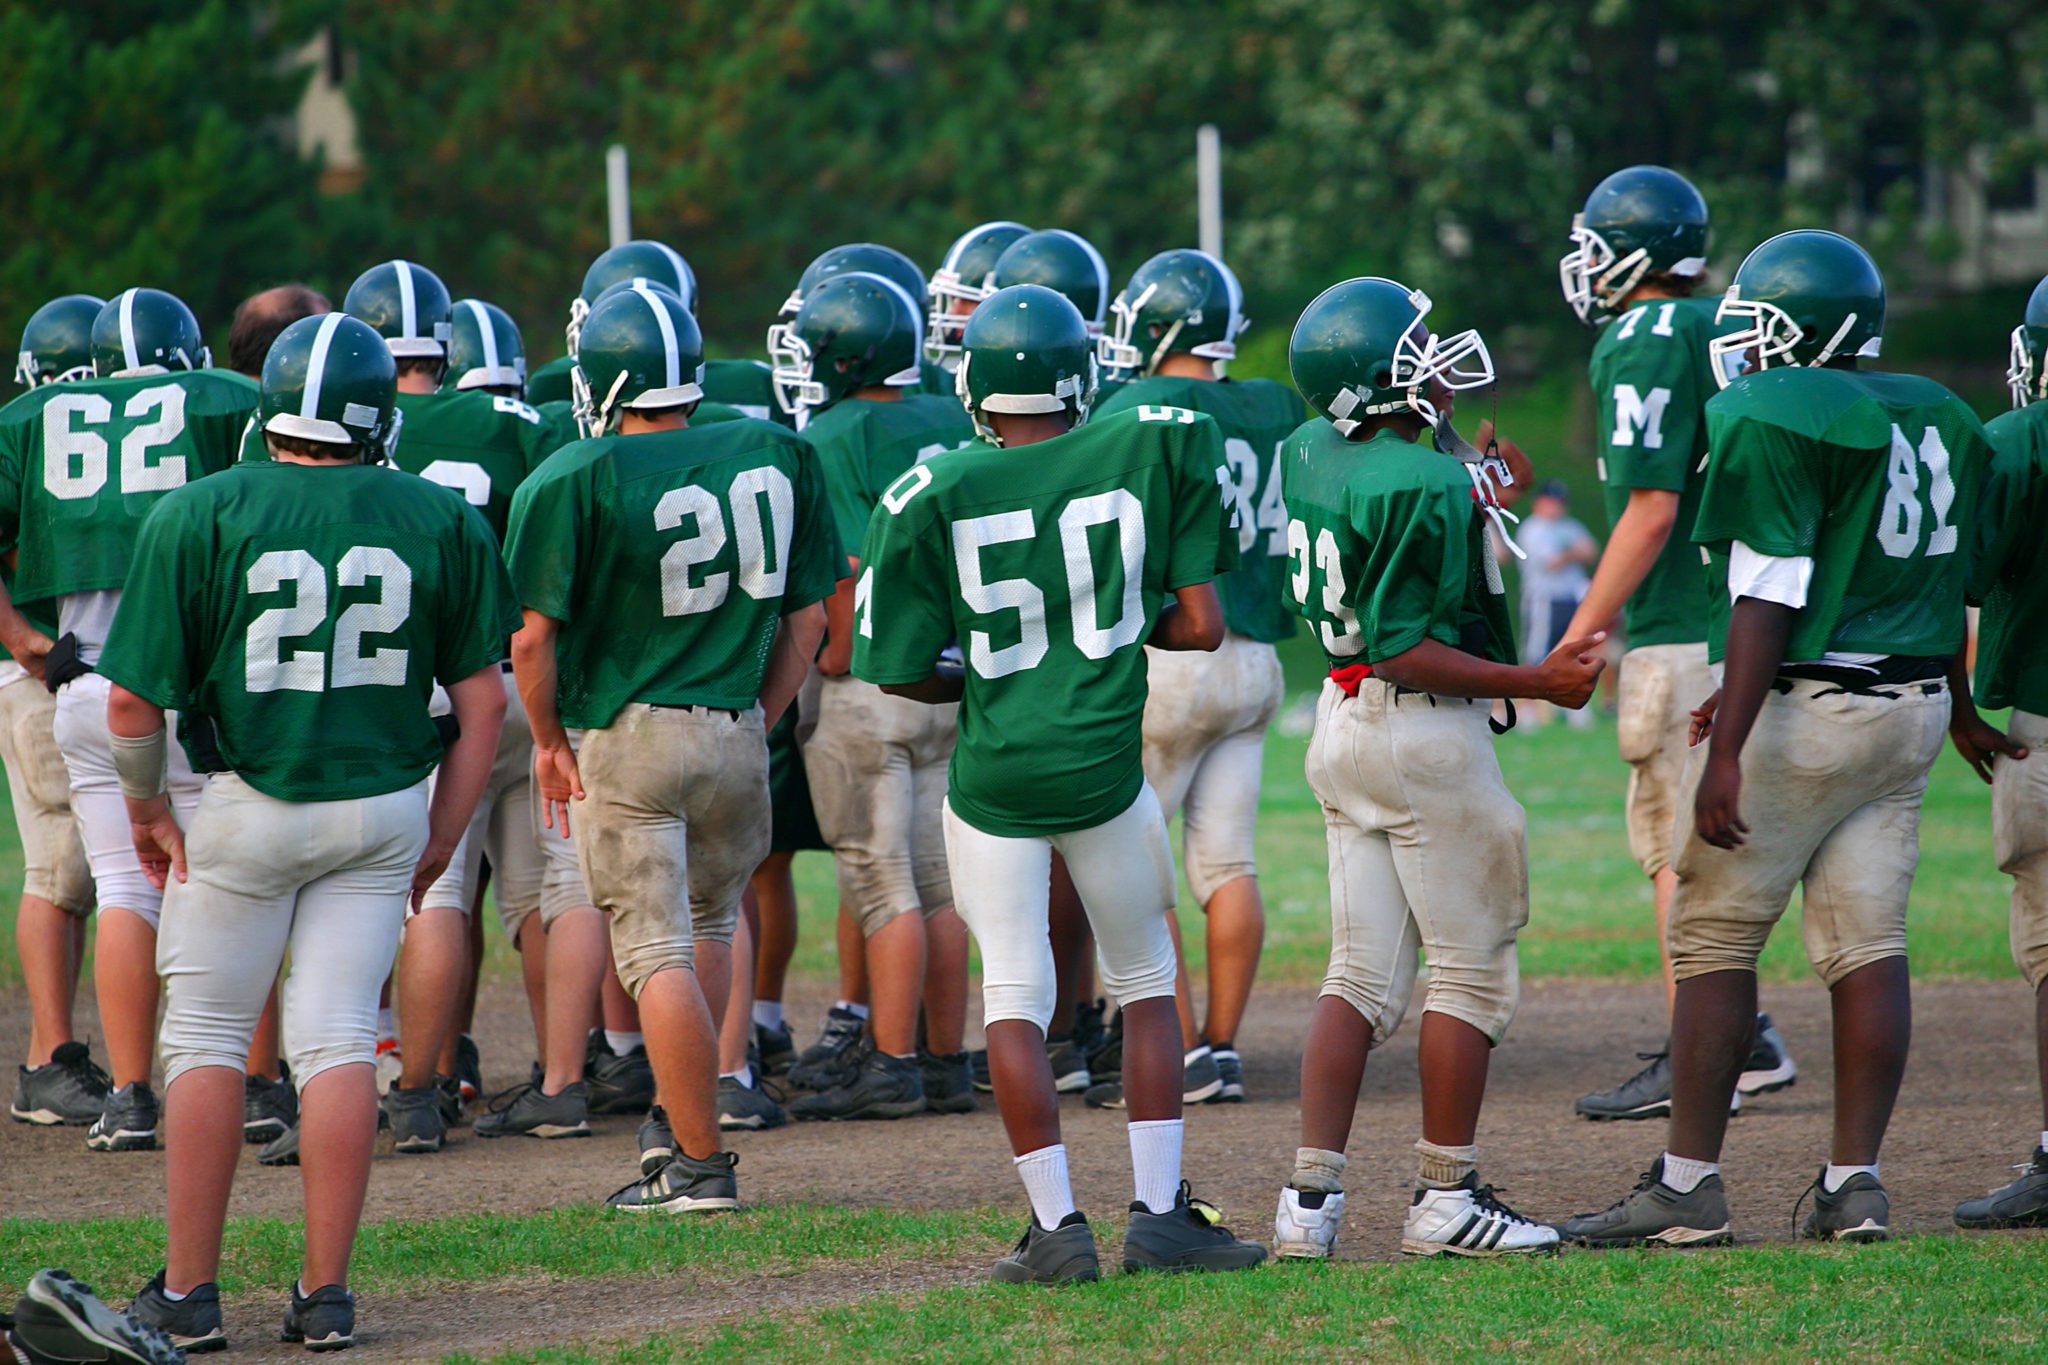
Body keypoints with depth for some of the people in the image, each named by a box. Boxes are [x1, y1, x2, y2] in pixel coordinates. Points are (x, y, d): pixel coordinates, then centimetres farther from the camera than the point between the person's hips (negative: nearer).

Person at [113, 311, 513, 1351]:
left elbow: (135, 698, -10)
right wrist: (442, 834, 11)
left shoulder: (199, 517, -12)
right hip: (384, 807, 2)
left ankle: (188, 1293, 9)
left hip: (245, 810, -2)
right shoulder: (440, 522, -4)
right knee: (336, 1040, 6)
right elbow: (482, 698, 1)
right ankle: (326, 1294, 4)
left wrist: (146, 809, 7)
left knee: (205, 1040, 9)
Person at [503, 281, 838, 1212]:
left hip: (621, 738, -4)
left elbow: (534, 637, -12)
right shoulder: (774, 457, 1)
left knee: (658, 954, 1)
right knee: (710, 917, 25)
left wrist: (549, 740, 4)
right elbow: (806, 618, 7)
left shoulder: (576, 480, -13)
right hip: (735, 731, 4)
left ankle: (699, 1162, 1)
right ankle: (676, 1119, 28)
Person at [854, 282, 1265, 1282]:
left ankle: (1056, 1226, 2)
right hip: (1105, 766, 1)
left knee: (1013, 1000, 6)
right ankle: (1159, 1213, 11)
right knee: (1145, 984, 16)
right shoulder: (1150, 452, -5)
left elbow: (901, 671, -3)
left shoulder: (933, 496, -7)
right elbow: (1198, 627, -1)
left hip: (991, 777, -1)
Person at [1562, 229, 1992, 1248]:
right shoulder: (1941, 419, 12)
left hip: (1802, 709, -7)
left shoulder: (1772, 419, -14)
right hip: (1913, 708, 8)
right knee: (1868, 946, 6)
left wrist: (1728, 753, -20)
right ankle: (1854, 1183, 4)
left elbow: (1769, 598, -19)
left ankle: (1687, 1185, 1)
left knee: (1714, 939, 0)